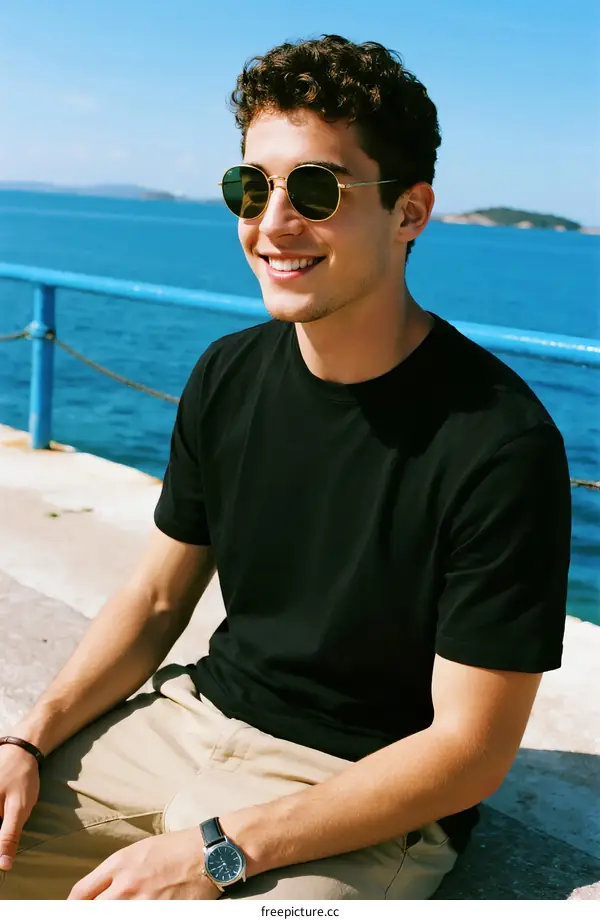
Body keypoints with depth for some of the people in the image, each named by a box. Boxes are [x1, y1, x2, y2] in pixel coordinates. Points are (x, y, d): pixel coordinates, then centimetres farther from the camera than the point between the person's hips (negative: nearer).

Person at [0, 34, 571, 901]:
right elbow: (157, 596, 8)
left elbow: (470, 748, -17)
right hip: (193, 720, 6)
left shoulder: (500, 444, -20)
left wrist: (219, 849, -21)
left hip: (363, 802, -5)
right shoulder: (229, 375, -1)